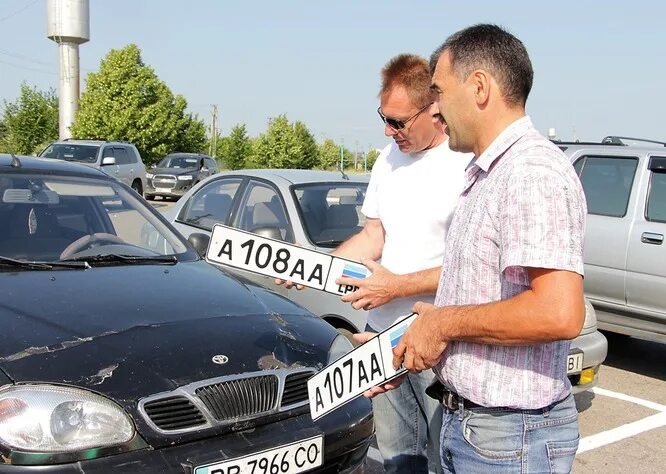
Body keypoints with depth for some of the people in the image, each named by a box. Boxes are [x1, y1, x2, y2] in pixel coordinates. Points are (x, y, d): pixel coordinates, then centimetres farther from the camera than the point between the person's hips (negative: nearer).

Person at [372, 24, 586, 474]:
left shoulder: (532, 172, -20)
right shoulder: (486, 175, 13)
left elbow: (559, 313, -31)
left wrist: (443, 321, -21)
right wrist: (412, 349, 14)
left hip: (509, 438, -9)